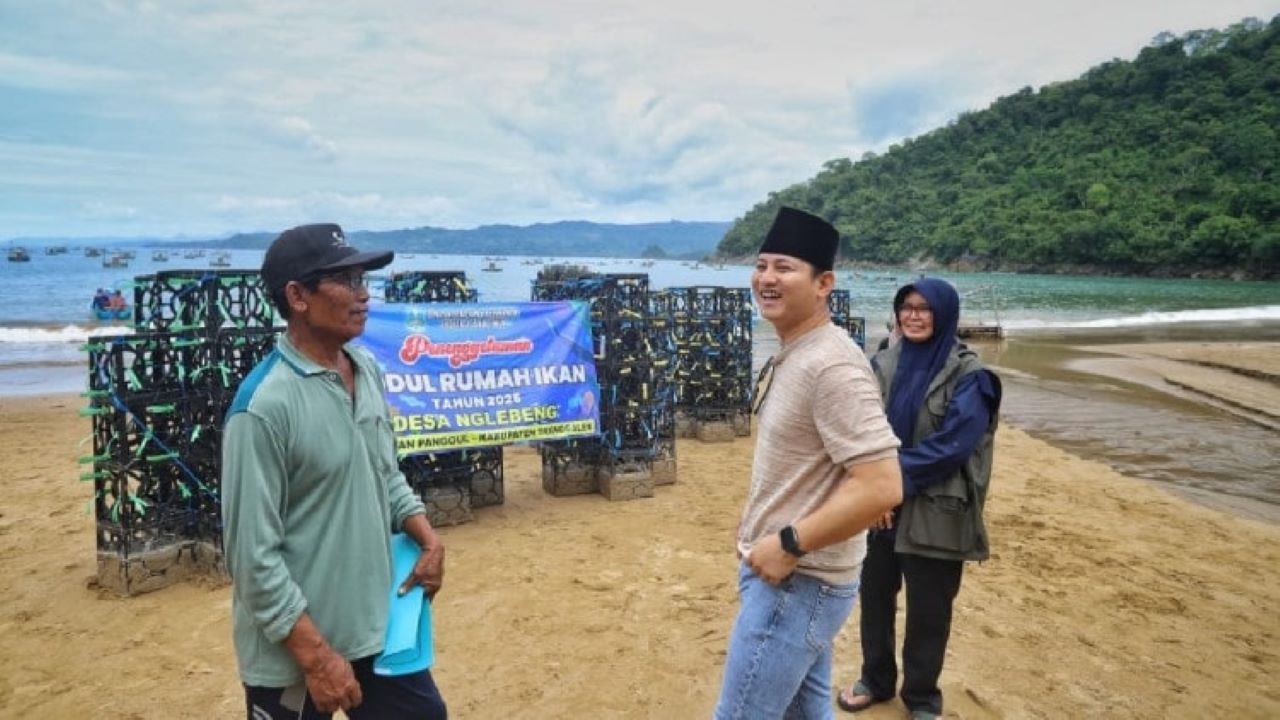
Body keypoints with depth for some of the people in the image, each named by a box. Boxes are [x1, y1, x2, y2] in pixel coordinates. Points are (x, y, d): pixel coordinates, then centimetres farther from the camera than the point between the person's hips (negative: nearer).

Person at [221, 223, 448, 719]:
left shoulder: (368, 371, 1)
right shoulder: (264, 405, -21)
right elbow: (254, 555, -20)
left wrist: (427, 538, -1)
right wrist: (317, 657, -18)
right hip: (294, 652, -7)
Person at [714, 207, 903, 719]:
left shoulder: (832, 365, -23)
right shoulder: (790, 354, 9)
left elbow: (881, 487, -28)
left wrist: (790, 545, -23)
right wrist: (768, 538, 13)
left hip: (798, 581, -10)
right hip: (787, 571, 10)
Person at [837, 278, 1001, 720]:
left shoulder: (968, 376, -10)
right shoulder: (882, 365, 2)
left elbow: (953, 444, -19)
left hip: (934, 513, -4)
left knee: (927, 610, 8)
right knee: (875, 595, 16)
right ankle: (876, 680, 37)